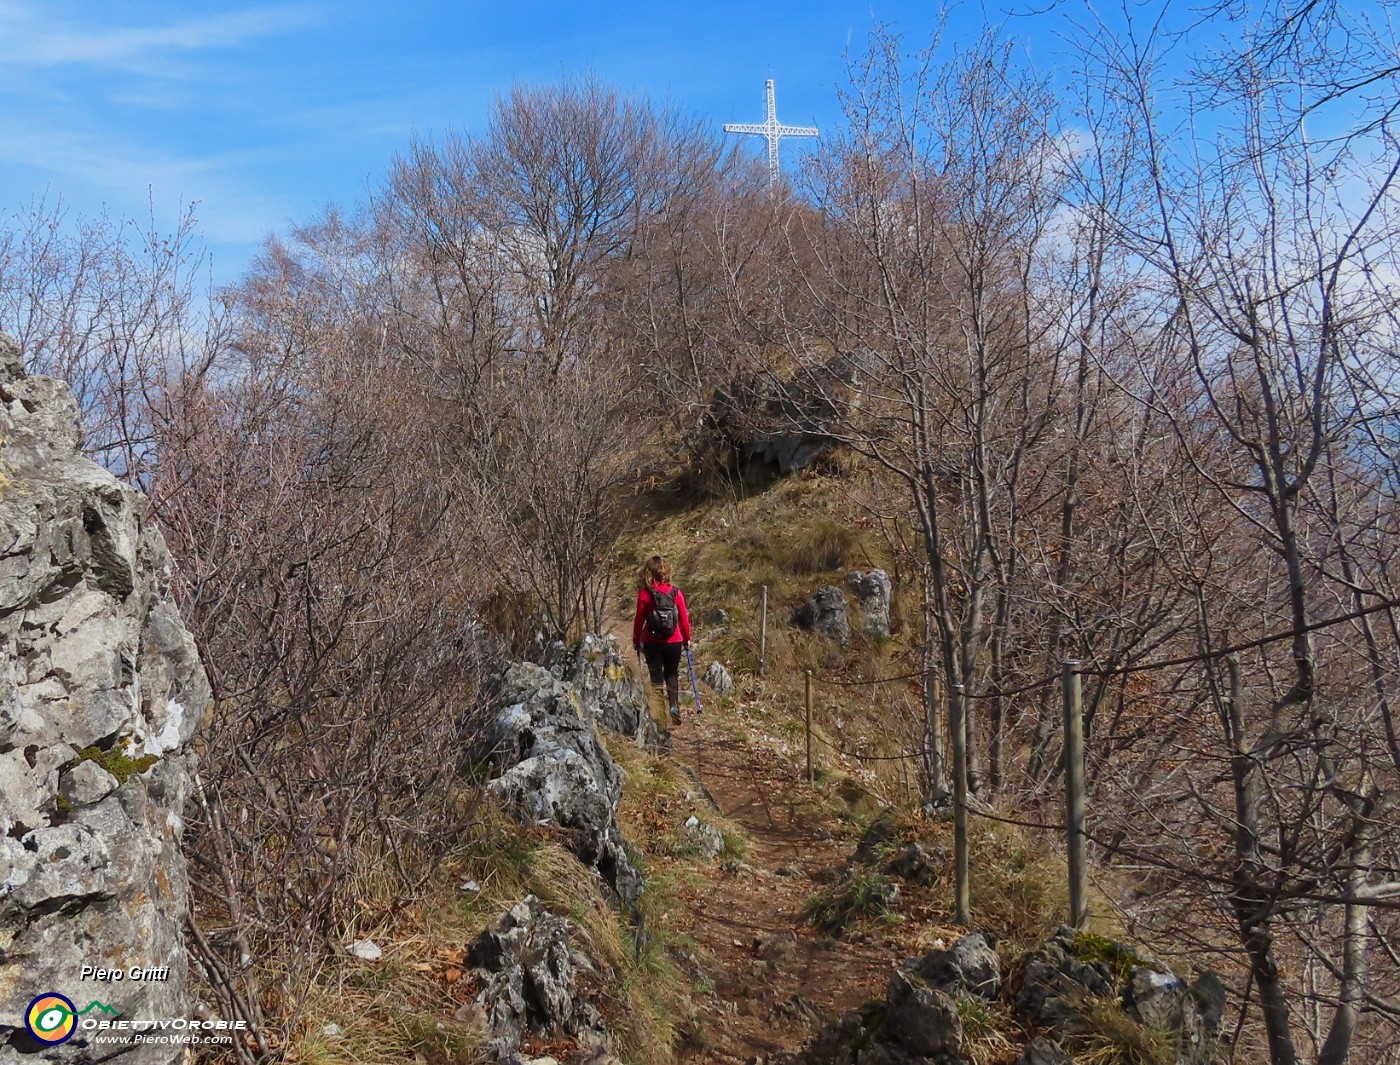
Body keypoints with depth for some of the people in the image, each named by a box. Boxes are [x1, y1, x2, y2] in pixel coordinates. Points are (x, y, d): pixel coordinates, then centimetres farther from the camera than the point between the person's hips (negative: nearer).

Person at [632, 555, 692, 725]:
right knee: (672, 673, 17)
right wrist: (687, 638, 14)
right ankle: (674, 704, -2)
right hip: (674, 642, 1)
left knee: (656, 675, 10)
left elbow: (639, 620, -4)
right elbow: (684, 618, 0)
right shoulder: (676, 593, -6)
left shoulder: (644, 594, -10)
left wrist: (636, 640, 9)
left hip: (652, 642, -1)